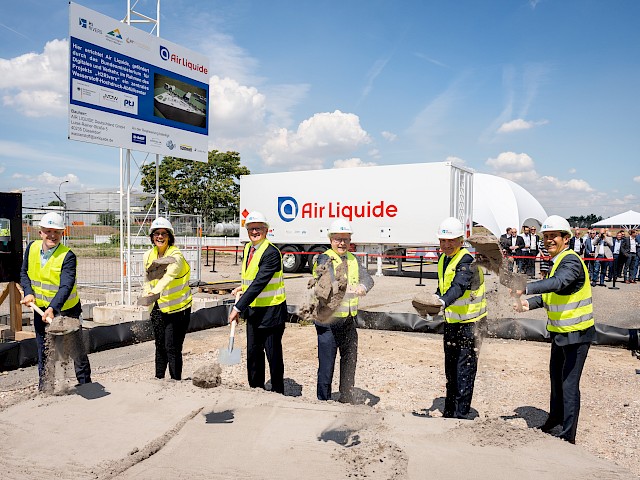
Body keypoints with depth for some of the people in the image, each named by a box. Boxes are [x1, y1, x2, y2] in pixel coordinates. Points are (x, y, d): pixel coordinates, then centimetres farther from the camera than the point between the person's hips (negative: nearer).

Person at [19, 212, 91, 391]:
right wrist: (28, 292, -6)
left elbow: (66, 287, -29)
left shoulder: (68, 256, -20)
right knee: (44, 352, 17)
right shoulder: (32, 248, -3)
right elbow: (24, 273, 10)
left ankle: (85, 384, 22)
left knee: (76, 350, 6)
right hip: (40, 309, 5)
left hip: (65, 310, -5)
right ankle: (44, 388, 31)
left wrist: (53, 308, -42)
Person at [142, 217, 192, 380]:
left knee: (172, 348, -6)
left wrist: (155, 291, -51)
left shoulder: (176, 256, -17)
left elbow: (169, 276, -36)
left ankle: (176, 381, 6)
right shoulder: (148, 255, 3)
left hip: (177, 308, -6)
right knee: (160, 347, 14)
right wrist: (148, 293, 4)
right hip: (158, 308, 6)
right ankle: (159, 379, 28)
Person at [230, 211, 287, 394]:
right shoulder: (248, 248, 9)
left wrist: (238, 308, -25)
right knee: (253, 353, 16)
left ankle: (277, 393, 17)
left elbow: (259, 283, -25)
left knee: (273, 354, 3)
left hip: (271, 310, -8)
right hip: (253, 310, 8)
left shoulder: (271, 252, -19)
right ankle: (255, 389, 30)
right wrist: (243, 287, 7)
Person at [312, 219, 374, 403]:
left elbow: (367, 278, -4)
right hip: (328, 320, -6)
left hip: (350, 320, 6)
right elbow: (327, 281, -30)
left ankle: (346, 399, 35)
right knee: (326, 365, 1)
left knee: (350, 361, 17)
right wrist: (347, 290, -51)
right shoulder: (324, 259, -10)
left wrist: (363, 286, -30)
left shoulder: (353, 259, 10)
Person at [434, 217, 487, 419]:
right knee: (450, 369, 17)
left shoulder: (467, 261, -19)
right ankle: (449, 412, 30)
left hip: (469, 323, -8)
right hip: (451, 321, 8)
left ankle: (461, 414, 7)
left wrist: (442, 302, -52)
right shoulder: (443, 259, 8)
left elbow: (459, 286, -37)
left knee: (464, 370, -3)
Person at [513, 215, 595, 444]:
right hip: (560, 331, 10)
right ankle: (555, 418, 43)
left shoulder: (571, 260, -20)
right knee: (555, 376, 23)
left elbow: (557, 283, -40)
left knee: (569, 384, -5)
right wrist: (530, 304, 2)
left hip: (576, 333, -10)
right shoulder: (558, 261, 11)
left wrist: (526, 288, -49)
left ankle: (568, 436, 6)